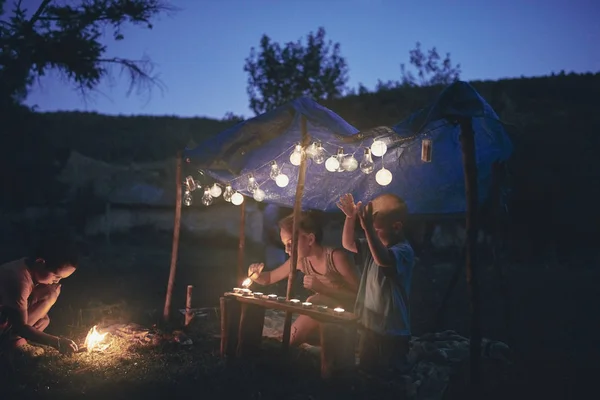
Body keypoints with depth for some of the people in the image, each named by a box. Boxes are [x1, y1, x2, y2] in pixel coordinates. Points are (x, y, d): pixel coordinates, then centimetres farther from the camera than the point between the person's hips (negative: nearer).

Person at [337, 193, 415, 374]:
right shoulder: (376, 243, 7)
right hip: (369, 326, 9)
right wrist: (350, 217, -6)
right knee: (366, 373, 20)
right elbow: (348, 244, 10)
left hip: (391, 332, -8)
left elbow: (383, 260, -40)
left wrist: (368, 228, -50)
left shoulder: (404, 250, -21)